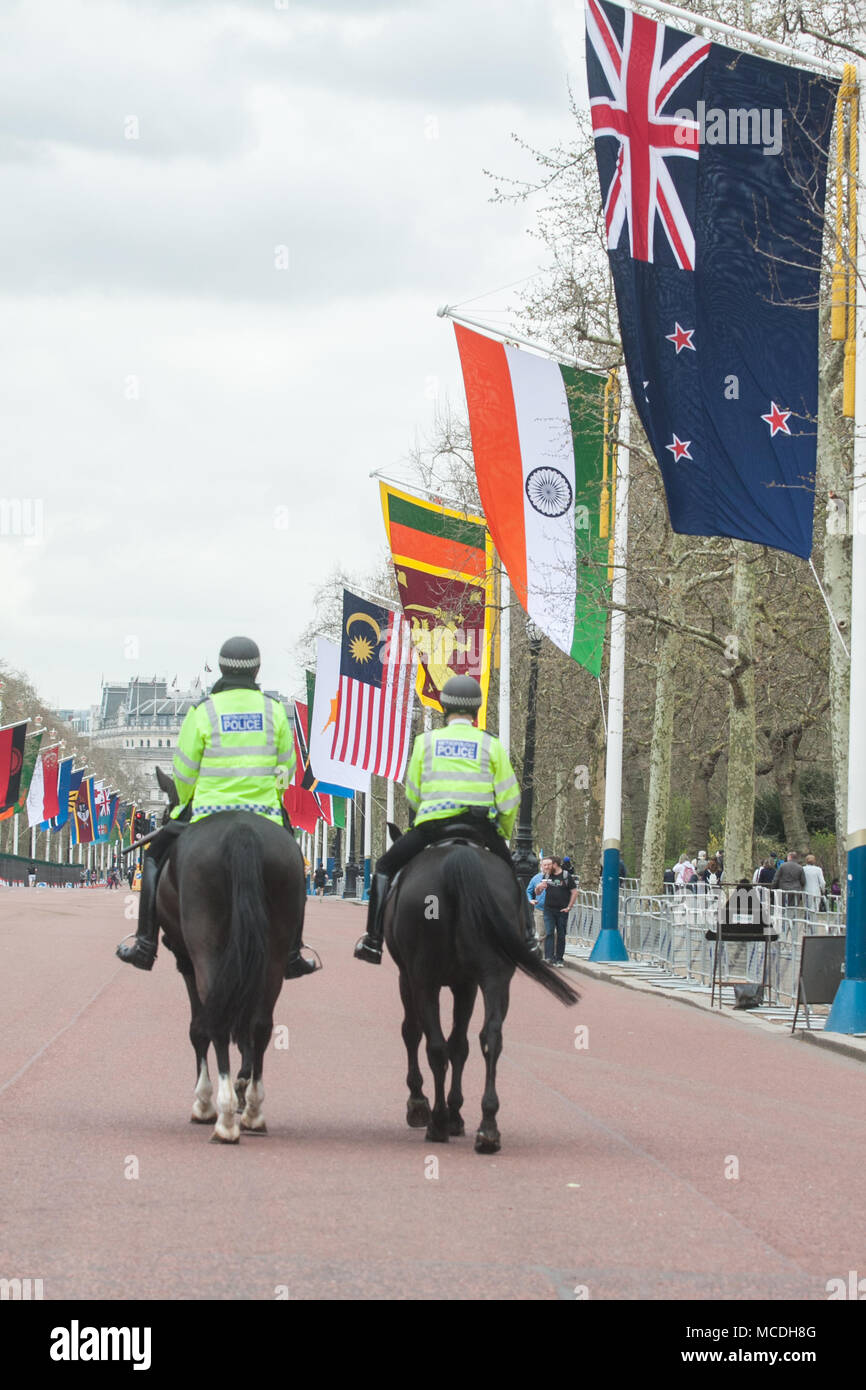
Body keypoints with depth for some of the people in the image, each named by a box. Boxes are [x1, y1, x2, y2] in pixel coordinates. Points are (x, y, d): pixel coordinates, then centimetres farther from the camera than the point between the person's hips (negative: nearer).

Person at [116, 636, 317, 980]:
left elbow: (184, 773, 1)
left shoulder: (202, 711, -3)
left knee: (156, 858, 21)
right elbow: (287, 766, 9)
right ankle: (291, 954, 22)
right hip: (265, 815, 2)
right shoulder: (274, 710, 3)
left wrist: (186, 803, 20)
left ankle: (145, 945, 16)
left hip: (210, 813, -1)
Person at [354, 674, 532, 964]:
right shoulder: (491, 745, 10)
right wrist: (503, 834, 21)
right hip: (481, 825, 1)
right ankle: (526, 937, 15)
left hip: (431, 823, -1)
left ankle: (373, 940, 9)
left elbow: (412, 796, 12)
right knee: (509, 874, 26)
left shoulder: (425, 741, 12)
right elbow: (509, 800, 6)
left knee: (385, 867, 18)